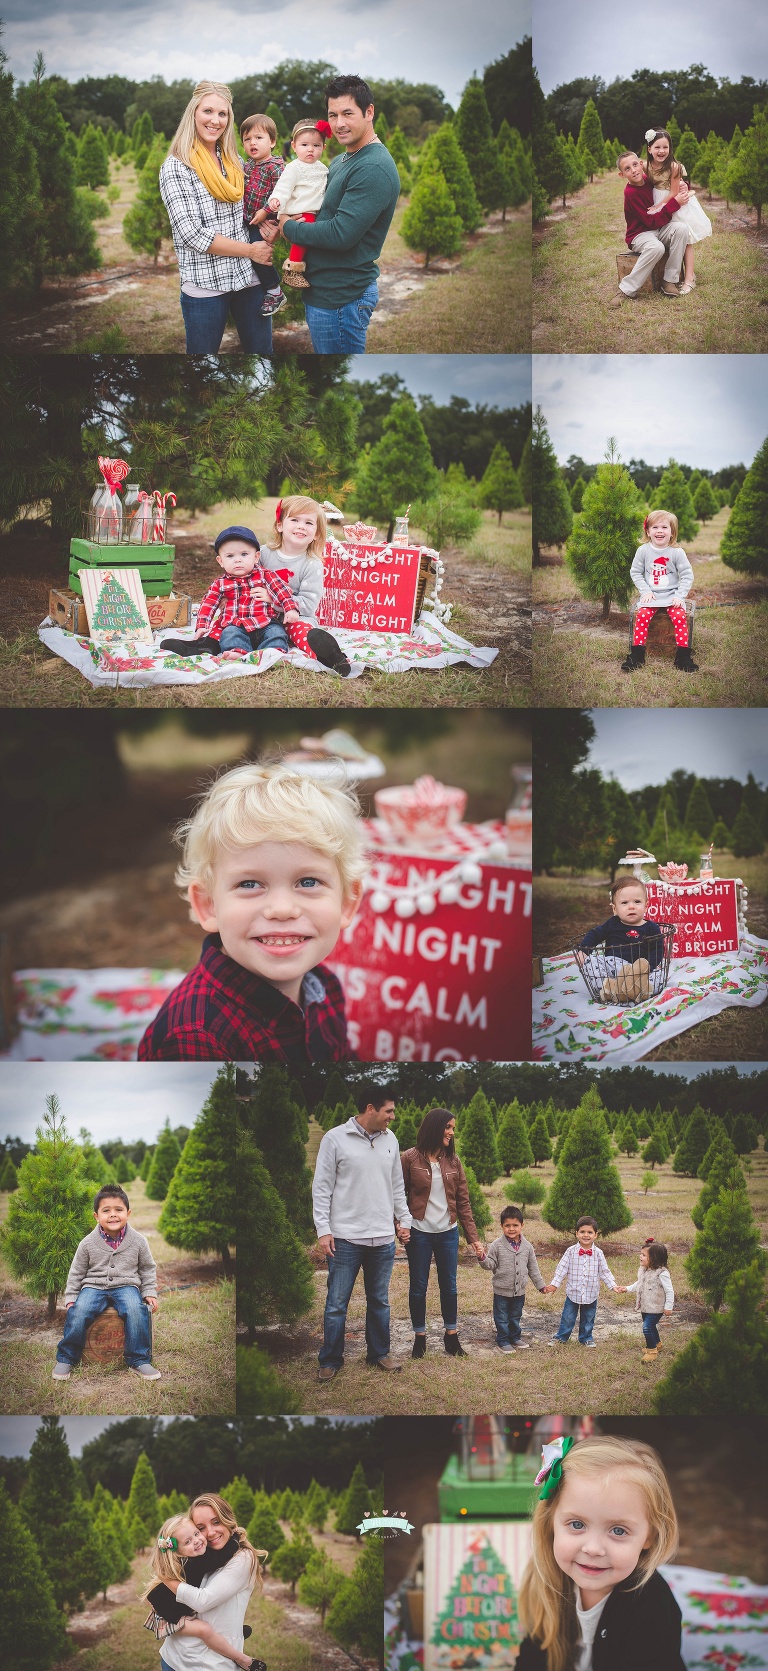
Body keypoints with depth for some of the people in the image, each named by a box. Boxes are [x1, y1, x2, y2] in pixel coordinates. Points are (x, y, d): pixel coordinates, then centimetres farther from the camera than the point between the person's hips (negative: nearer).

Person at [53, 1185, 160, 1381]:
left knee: (136, 1310, -32)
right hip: (94, 1286, 0)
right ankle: (65, 1358, -10)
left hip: (126, 1285, 0)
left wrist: (150, 1293, 5)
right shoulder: (88, 1244, -1)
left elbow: (148, 1269, 14)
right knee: (78, 1312, -28)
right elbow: (76, 1273, 9)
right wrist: (70, 1298, 4)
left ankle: (139, 1360, -20)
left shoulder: (138, 1241, 0)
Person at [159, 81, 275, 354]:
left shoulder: (234, 162, 9)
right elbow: (193, 235, -16)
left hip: (249, 277, 5)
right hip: (205, 285, -5)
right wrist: (251, 250, -13)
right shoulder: (176, 167, -9)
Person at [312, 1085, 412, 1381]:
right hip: (345, 1237, -4)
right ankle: (330, 1361, 11)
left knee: (380, 1301, 13)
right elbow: (322, 1187, -6)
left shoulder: (390, 1140, 7)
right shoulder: (335, 1139, -8)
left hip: (383, 1238, 5)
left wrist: (404, 1220, 13)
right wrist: (323, 1229, -11)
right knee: (337, 1303, 1)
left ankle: (379, 1353, 26)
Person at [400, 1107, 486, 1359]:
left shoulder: (453, 1161, 4)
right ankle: (420, 1337, 18)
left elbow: (463, 1202, 5)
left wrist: (473, 1237, 1)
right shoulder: (410, 1159, -7)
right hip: (419, 1232, -3)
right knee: (418, 1287, 5)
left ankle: (451, 1335, 21)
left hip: (448, 1232, 3)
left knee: (449, 1286, 9)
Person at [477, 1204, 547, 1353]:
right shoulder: (497, 1245, -12)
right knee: (502, 1318, 7)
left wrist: (541, 1285, 11)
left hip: (519, 1291, 3)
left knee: (516, 1316, 19)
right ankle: (503, 1341, 20)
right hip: (502, 1291, -3)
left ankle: (515, 1338, 34)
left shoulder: (527, 1246, -1)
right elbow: (490, 1265, -10)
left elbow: (533, 1268, 8)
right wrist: (482, 1259, -30)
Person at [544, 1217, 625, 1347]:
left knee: (588, 1319, 15)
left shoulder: (598, 1253, -5)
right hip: (573, 1292, -1)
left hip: (591, 1294, 1)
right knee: (567, 1317, 8)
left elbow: (604, 1272, 1)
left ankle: (586, 1339, 32)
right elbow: (562, 1269, -6)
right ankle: (561, 1338, 24)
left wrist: (614, 1286, -7)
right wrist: (554, 1284, -12)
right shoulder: (571, 1251, -8)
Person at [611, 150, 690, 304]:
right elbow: (652, 222, -21)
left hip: (659, 231, 7)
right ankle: (627, 290, -28)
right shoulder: (631, 193, -19)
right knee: (656, 248, -38)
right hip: (639, 235, -7)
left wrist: (682, 186, -2)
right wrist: (675, 202, -21)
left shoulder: (648, 180, 1)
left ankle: (669, 281, -17)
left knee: (681, 228, -22)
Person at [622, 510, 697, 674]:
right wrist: (645, 591, -6)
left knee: (680, 617, -24)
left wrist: (680, 596, -12)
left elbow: (687, 575, -2)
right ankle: (637, 654, -17)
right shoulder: (643, 550, -1)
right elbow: (635, 572, 5)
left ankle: (683, 656, -17)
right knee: (642, 615, -23)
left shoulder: (677, 552, -4)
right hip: (651, 595, 1)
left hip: (672, 594, -1)